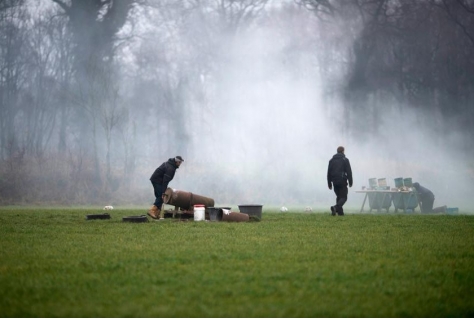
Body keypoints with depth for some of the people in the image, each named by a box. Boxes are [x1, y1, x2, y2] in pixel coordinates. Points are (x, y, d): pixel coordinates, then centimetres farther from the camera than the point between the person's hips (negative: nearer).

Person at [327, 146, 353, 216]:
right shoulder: (345, 160, -2)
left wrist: (329, 183, 16)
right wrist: (350, 182, -1)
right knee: (343, 197, -5)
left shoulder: (332, 160, 13)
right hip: (342, 182, -5)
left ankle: (340, 212, 8)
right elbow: (349, 172, -6)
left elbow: (329, 173, 13)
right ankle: (336, 207, -30)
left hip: (335, 182, 5)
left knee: (338, 197, 16)